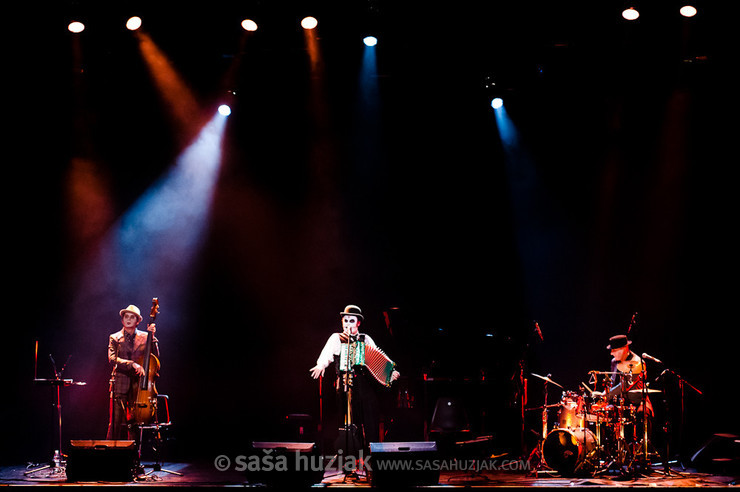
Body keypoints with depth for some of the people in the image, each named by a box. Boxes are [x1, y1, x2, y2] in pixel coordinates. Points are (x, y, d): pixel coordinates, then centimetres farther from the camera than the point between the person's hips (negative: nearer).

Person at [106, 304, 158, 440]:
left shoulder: (145, 337, 12)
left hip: (138, 384, 1)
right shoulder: (114, 338, 9)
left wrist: (152, 337, -6)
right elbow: (112, 358, -6)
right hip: (120, 384, -1)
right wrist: (132, 364, -18)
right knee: (116, 422, -5)